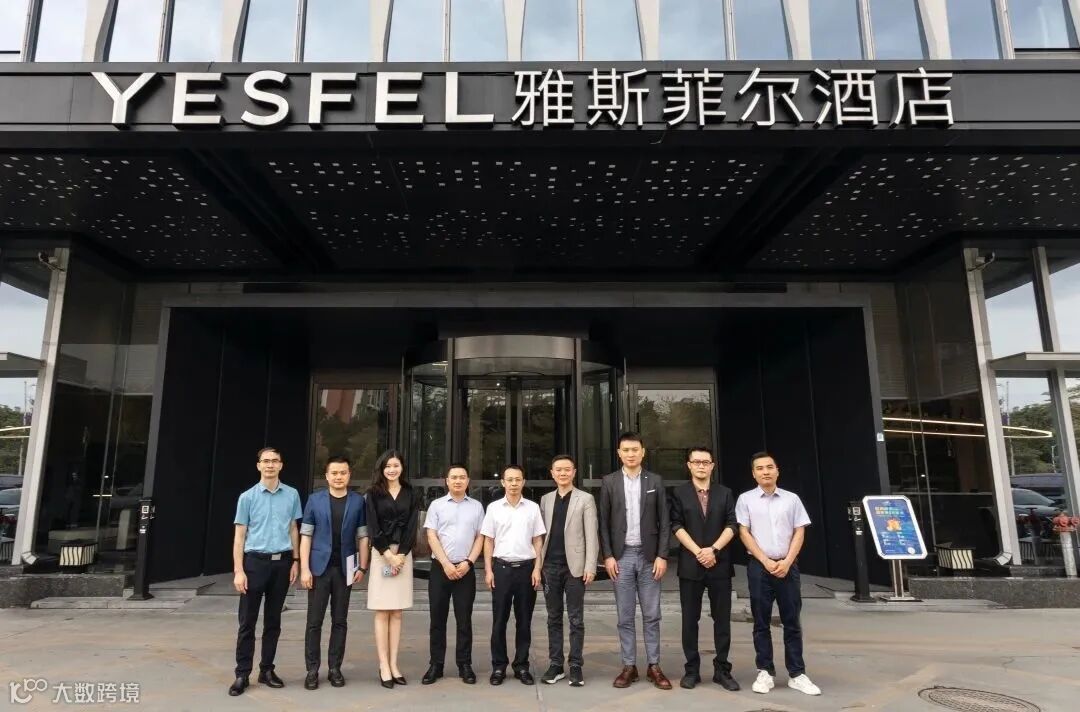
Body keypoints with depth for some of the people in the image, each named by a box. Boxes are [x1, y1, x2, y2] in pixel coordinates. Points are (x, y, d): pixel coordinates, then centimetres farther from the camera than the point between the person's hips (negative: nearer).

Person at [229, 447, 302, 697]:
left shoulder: (292, 495, 3)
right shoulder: (247, 497, -2)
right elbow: (239, 535, -1)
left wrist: (295, 561, 6)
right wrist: (238, 571, -7)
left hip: (282, 562, 2)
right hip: (255, 561, -2)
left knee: (273, 620, 10)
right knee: (247, 621, 2)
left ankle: (267, 670, 21)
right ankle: (242, 674, 11)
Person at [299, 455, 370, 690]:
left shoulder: (358, 501, 2)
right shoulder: (315, 500, 1)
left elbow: (363, 536, 4)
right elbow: (306, 536, 0)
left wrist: (362, 567, -1)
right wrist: (304, 568, -7)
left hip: (344, 568, 1)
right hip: (319, 567, 0)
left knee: (340, 621, 8)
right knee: (314, 621, 3)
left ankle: (335, 668, 18)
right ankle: (312, 670, 14)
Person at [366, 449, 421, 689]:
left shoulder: (411, 495, 9)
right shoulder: (374, 494, 4)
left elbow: (412, 528, 2)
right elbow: (372, 527, -3)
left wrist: (400, 554, -10)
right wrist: (388, 554, -11)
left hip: (403, 554, 2)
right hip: (381, 554, -2)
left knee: (396, 613, 5)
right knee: (382, 613, 0)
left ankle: (393, 664, 9)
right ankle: (384, 666, 2)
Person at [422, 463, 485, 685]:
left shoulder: (476, 506, 6)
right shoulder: (436, 505, 4)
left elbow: (480, 538, 6)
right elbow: (432, 536, -1)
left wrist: (468, 562, -6)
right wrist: (446, 564, -9)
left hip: (466, 569, 0)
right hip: (440, 567, 0)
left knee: (464, 619, 5)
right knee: (437, 618, 5)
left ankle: (464, 665, 14)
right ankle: (435, 665, 15)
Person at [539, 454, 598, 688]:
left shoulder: (585, 499, 0)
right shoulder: (545, 499, 11)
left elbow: (591, 535, -4)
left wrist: (590, 566, -11)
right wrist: (538, 563, 4)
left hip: (574, 566, -3)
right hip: (550, 566, 4)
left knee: (576, 620, 2)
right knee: (554, 618, 10)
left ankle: (576, 666, 10)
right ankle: (555, 665, 19)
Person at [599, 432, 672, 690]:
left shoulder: (655, 481, 2)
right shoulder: (609, 482, 1)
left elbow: (664, 521, 1)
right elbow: (604, 522, 1)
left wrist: (662, 556, -6)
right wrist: (608, 556, -5)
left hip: (649, 555, 0)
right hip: (621, 556, 0)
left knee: (651, 615, 6)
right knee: (625, 616, 6)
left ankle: (654, 666, 16)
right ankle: (629, 666, 16)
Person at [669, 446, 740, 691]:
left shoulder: (725, 493, 8)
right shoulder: (679, 493, 3)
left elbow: (731, 525, 1)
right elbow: (677, 526, -3)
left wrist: (714, 549, -12)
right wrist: (698, 552, -13)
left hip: (720, 564, 1)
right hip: (690, 564, -1)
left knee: (722, 619, 5)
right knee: (690, 619, 4)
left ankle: (722, 670, 15)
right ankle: (692, 669, 14)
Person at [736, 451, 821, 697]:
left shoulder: (791, 499, 7)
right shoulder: (746, 499, 2)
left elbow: (799, 532, 4)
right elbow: (744, 533, -2)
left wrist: (787, 562, -7)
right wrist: (766, 561, -9)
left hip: (788, 566, 1)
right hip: (759, 566, -1)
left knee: (792, 622, 6)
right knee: (761, 622, 4)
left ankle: (797, 674, 13)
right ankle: (765, 673, 12)